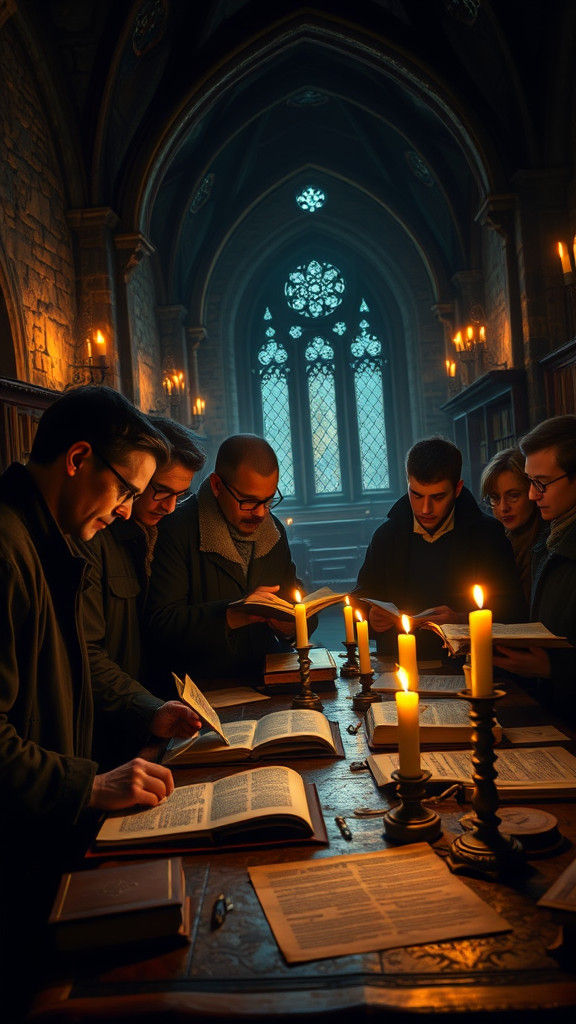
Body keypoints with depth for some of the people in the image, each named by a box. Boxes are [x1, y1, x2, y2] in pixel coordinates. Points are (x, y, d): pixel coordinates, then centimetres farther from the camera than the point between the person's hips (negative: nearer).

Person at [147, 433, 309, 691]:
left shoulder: (274, 530, 11)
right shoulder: (176, 531, -11)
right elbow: (161, 623, -16)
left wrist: (290, 626, -2)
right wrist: (234, 616, -25)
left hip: (267, 680, 4)